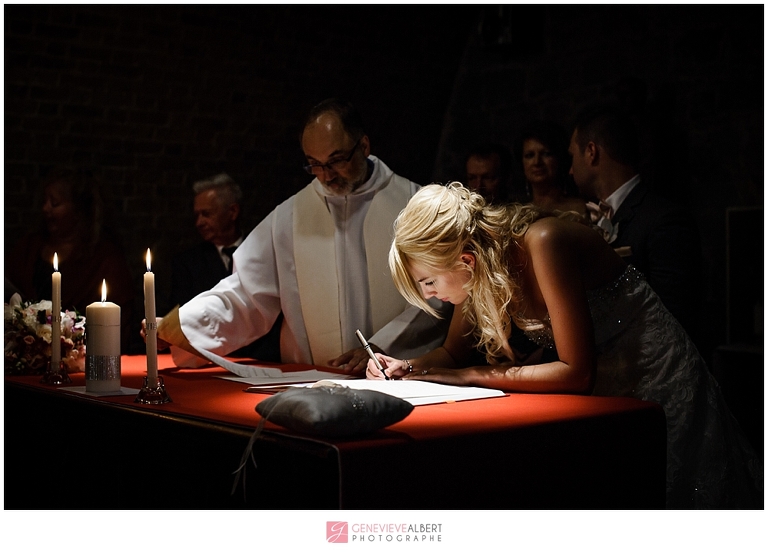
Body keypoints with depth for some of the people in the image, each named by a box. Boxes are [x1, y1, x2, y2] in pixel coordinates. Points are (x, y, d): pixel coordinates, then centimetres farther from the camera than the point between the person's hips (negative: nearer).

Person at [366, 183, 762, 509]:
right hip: (599, 396, 7)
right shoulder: (482, 268, -8)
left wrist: (466, 376, -26)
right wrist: (410, 369, -13)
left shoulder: (544, 243, -30)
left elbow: (576, 374, -30)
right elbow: (453, 351, 8)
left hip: (657, 389, -6)